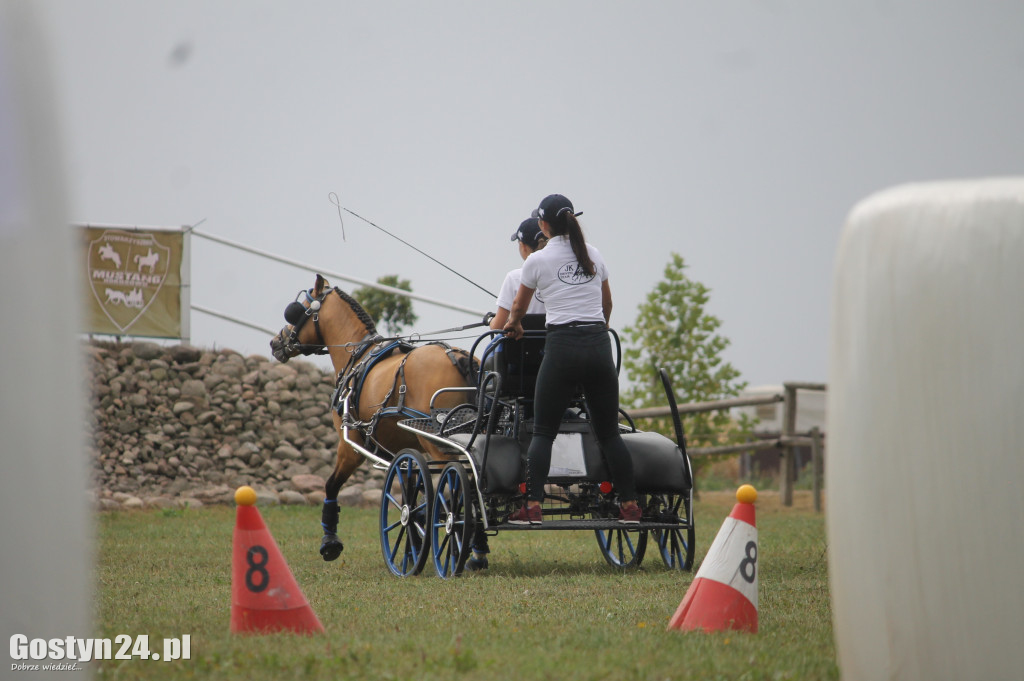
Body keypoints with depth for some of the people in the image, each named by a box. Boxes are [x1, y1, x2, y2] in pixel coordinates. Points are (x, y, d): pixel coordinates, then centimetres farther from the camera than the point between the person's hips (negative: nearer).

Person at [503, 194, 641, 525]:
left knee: (543, 432, 2)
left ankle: (532, 506, -9)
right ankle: (630, 506, 6)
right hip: (599, 346, 4)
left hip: (563, 347, -4)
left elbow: (518, 308, 17)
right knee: (609, 432, 10)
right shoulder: (594, 255, 13)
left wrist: (513, 325, 40)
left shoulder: (537, 260, 1)